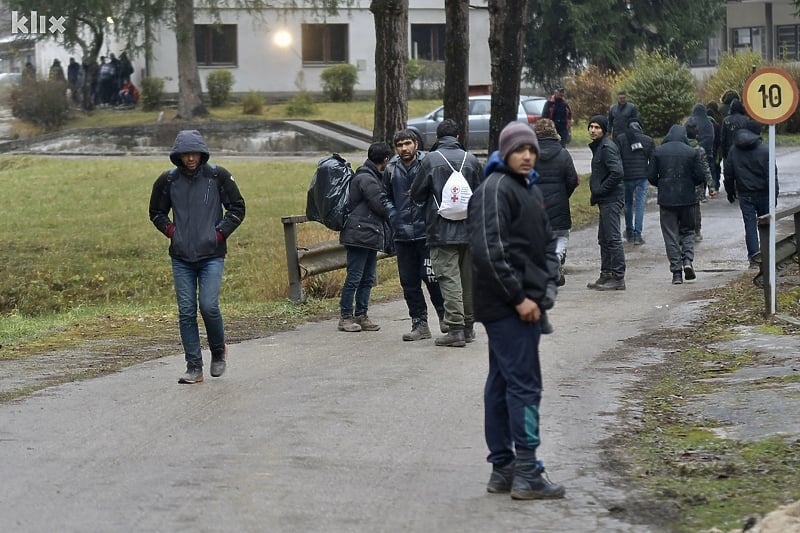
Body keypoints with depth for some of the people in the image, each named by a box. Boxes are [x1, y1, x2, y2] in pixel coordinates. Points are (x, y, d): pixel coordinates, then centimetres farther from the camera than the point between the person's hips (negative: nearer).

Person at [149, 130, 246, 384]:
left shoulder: (218, 177, -1)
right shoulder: (168, 180, 4)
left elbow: (237, 208, 6)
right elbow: (156, 212, 19)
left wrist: (220, 232, -3)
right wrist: (170, 230, 3)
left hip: (211, 255, -2)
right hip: (181, 257, 2)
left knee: (208, 306, -13)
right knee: (186, 312, -1)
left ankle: (219, 351, 15)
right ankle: (194, 368, 5)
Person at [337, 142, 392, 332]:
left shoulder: (373, 177, 19)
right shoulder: (366, 179, -14)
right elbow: (381, 206, -15)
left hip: (371, 236, 10)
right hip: (359, 235, -10)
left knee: (367, 279, 10)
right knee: (354, 277, -6)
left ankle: (361, 315, 14)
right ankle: (346, 317, -3)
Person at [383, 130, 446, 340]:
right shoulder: (391, 169, 8)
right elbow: (386, 196, 21)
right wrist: (393, 215, 7)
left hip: (426, 232, -4)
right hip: (402, 235, 4)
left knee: (431, 276, -7)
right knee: (409, 282, 6)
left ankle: (444, 315, 16)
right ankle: (419, 324, 14)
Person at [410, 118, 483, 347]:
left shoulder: (431, 159, -6)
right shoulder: (471, 159, 4)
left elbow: (416, 194, 0)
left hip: (442, 231, -4)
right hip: (469, 230, 4)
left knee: (449, 278, -6)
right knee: (468, 277, 13)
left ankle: (455, 328, -13)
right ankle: (468, 326, 21)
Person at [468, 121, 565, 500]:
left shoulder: (530, 191, 17)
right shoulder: (495, 189, -13)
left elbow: (547, 244, 23)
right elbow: (489, 251, -21)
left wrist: (548, 289, 7)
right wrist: (518, 298, -19)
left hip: (526, 304, 10)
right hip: (507, 307, -10)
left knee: (502, 384, 13)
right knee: (524, 384, -9)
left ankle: (502, 469, 18)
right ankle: (526, 475, -7)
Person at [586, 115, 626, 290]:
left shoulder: (607, 147, -14)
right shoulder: (598, 146, 17)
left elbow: (617, 174, -24)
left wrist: (598, 192, -17)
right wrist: (596, 194, 11)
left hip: (611, 199, -11)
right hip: (605, 200, 11)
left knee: (613, 238, -9)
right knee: (604, 239, 15)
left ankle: (618, 278, -7)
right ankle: (606, 275, 22)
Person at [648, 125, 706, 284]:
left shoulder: (658, 152, -2)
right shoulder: (692, 153, -3)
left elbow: (651, 177, -2)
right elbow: (699, 177, -4)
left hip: (666, 199, 0)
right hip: (687, 199, 0)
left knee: (671, 235, 4)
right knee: (687, 230, 17)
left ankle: (676, 272, 1)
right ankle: (687, 259, -6)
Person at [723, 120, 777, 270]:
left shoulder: (734, 150, 4)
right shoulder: (764, 150, -7)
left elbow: (728, 173, 9)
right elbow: (771, 174, -10)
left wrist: (730, 192, 19)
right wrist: (774, 194, -6)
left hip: (745, 195, 2)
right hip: (763, 194, -2)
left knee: (750, 224, 1)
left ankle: (754, 255, -11)